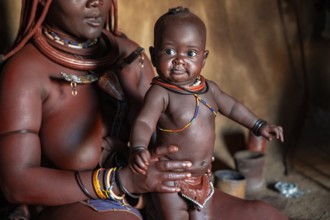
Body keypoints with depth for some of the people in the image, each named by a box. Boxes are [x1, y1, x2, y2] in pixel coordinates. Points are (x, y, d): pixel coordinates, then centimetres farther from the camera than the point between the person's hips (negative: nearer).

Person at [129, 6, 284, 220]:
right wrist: (139, 149, -55)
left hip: (202, 177, 6)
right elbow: (144, 123, -35)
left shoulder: (208, 88, -2)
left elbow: (231, 106, 15)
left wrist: (259, 125, 16)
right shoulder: (160, 93, -22)